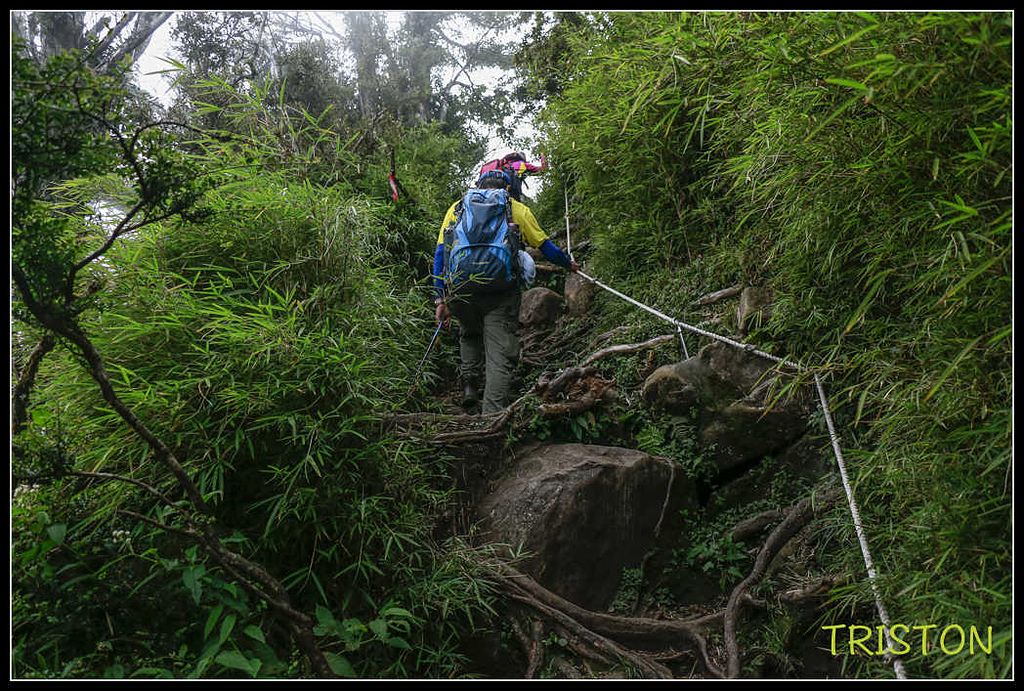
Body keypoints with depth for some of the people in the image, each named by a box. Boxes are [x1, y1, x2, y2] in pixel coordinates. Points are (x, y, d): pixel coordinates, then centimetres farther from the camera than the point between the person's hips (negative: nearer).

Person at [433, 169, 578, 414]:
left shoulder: (457, 207, 18)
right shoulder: (518, 210, 14)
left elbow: (440, 254, 10)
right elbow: (546, 247, 20)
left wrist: (440, 299, 10)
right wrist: (569, 264, 39)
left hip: (462, 290, 3)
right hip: (501, 293, -2)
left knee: (470, 335, 30)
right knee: (500, 356, 0)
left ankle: (470, 388, 17)